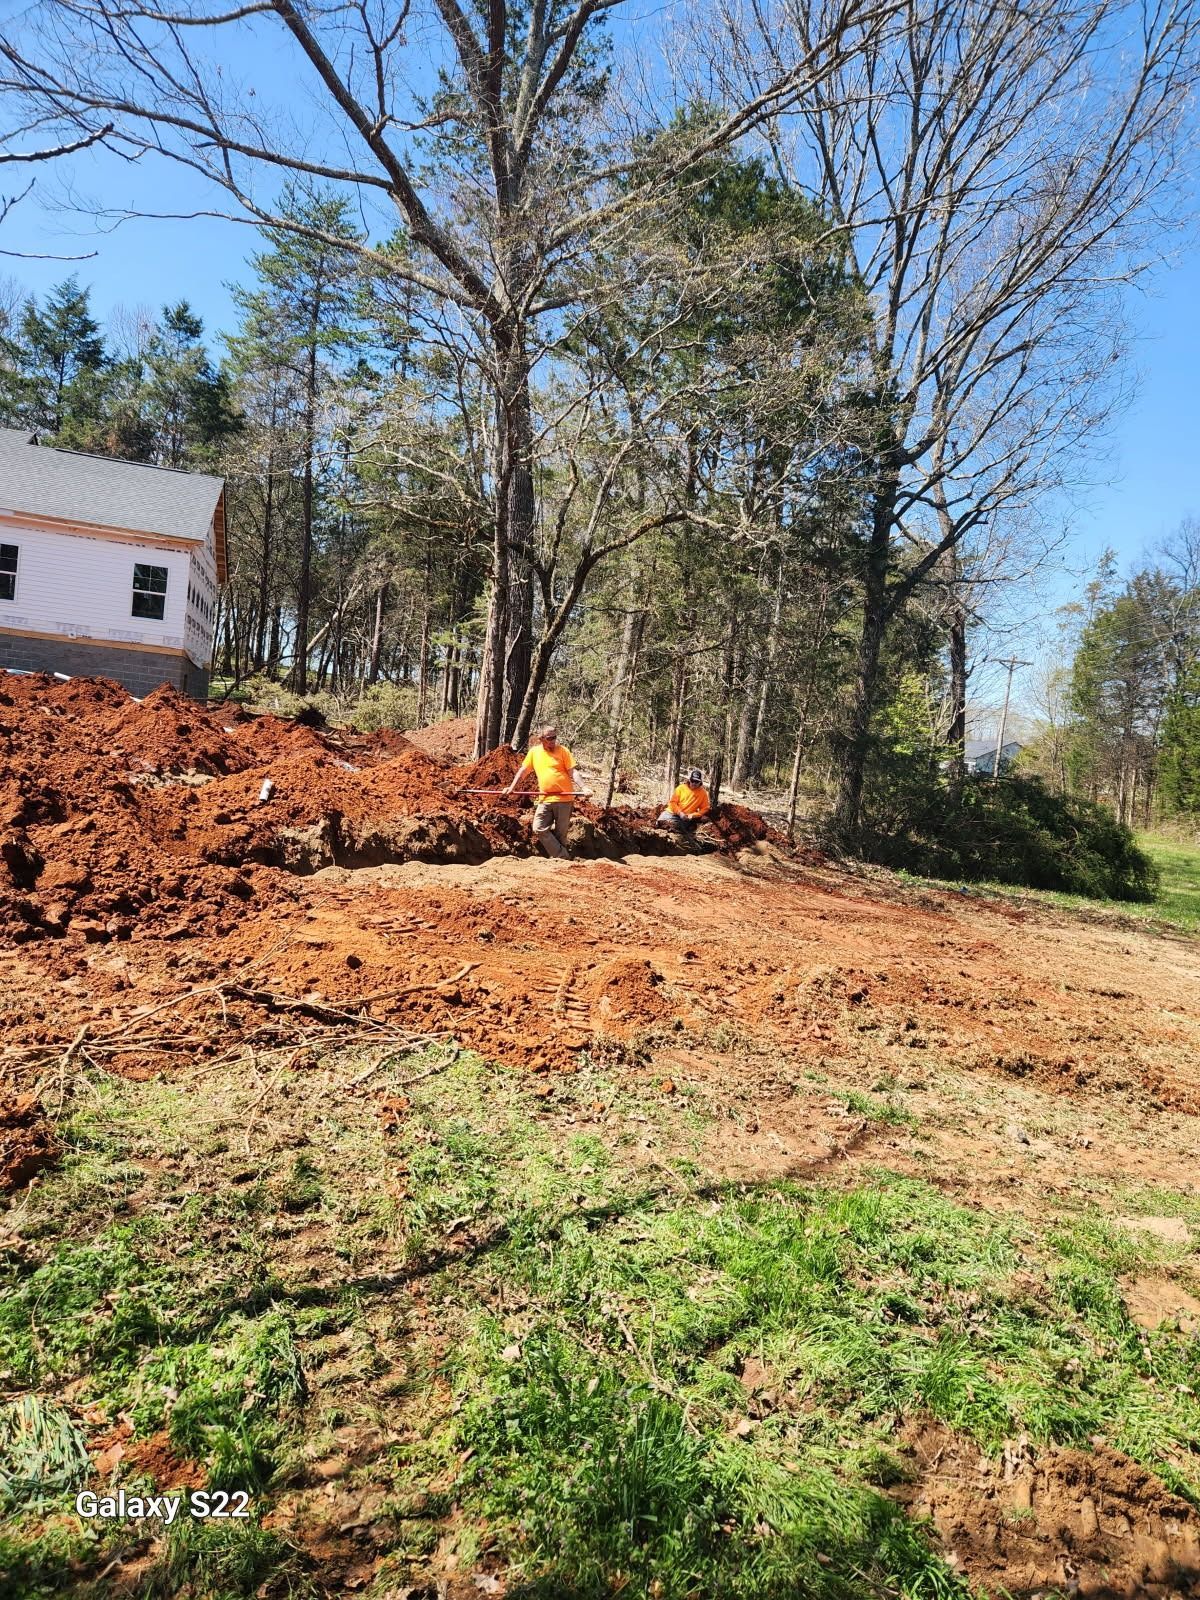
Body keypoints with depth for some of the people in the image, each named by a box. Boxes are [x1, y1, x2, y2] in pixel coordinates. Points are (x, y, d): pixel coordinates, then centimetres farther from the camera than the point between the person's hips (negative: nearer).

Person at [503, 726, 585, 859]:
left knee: (560, 833, 1)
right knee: (539, 829, -7)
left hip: (564, 798, -4)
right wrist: (512, 787, 8)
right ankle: (563, 857, -3)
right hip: (545, 799, 4)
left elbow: (573, 771, -7)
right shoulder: (534, 751, 7)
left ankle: (563, 859, 16)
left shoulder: (562, 750, -2)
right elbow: (523, 770, 15)